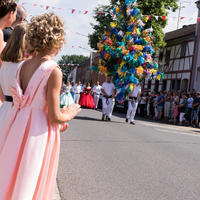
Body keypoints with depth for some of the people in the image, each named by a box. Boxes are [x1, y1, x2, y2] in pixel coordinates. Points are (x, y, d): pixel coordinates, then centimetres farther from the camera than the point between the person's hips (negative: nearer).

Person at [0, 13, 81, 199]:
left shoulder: (24, 65, 4)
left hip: (17, 128, 7)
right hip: (38, 133, -6)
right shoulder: (54, 71, -17)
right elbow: (54, 117, -17)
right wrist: (70, 114, 5)